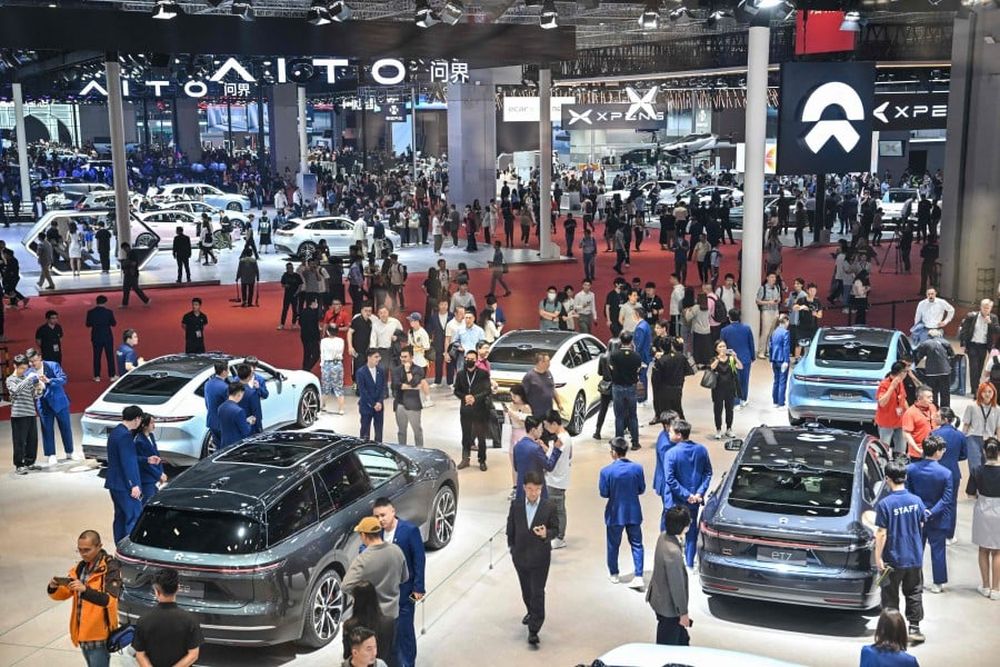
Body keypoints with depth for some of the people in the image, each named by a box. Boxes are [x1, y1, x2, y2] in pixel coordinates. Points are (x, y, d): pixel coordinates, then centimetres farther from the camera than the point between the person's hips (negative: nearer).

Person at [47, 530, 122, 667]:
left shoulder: (110, 568, -14)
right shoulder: (79, 568, 9)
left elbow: (110, 600, -25)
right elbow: (62, 594, 7)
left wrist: (85, 590, -39)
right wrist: (53, 588, -16)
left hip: (99, 635, -7)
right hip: (83, 634, 7)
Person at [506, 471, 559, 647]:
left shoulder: (549, 506, -10)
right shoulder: (515, 505, -4)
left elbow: (555, 529, -4)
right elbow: (510, 527, 7)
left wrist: (546, 534, -24)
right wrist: (512, 547, 8)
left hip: (540, 556, -3)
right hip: (520, 555, 3)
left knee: (538, 593, -5)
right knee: (526, 590, 21)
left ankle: (534, 631, -2)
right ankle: (531, 612, 48)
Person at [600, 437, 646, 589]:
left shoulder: (607, 471, -18)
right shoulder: (637, 468, -10)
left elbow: (604, 493, -11)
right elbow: (641, 490, -1)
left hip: (615, 513, -2)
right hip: (633, 512, 2)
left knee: (613, 545, 16)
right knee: (636, 544, 11)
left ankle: (613, 574, 30)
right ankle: (638, 576, 5)